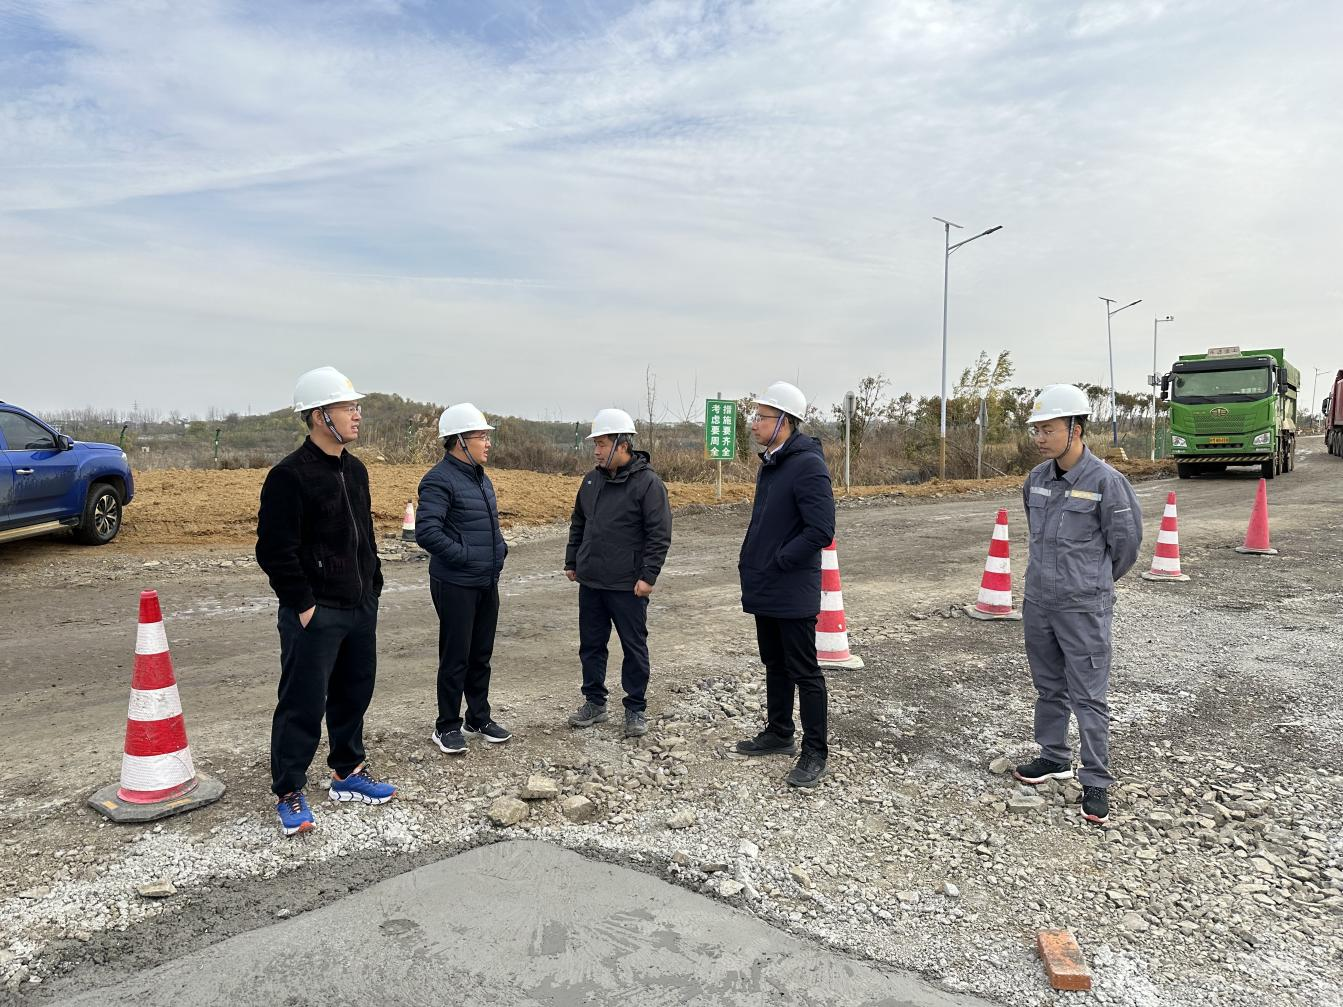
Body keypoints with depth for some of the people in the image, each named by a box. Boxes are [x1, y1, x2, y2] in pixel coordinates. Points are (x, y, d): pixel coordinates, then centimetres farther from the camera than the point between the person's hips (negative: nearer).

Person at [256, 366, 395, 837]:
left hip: (360, 608, 8)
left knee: (354, 694, 17)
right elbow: (275, 550, -17)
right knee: (303, 705, 0)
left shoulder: (355, 471, 11)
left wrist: (374, 587, 14)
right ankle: (289, 793, 15)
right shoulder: (289, 476, -15)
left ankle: (348, 772, 33)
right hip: (315, 614, -8)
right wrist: (303, 606, -16)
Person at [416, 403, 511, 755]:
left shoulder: (481, 479, 13)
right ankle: (447, 727, 16)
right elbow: (426, 532, -24)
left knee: (481, 656, 17)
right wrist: (463, 555, -21)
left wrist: (500, 549, 9)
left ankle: (479, 719, 30)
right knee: (455, 658, 2)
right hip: (455, 585, -8)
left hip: (487, 583, 8)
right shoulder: (439, 480, -15)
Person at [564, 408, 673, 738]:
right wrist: (571, 562, 16)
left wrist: (648, 575, -17)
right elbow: (578, 524, 19)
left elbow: (659, 534, -14)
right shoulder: (592, 480, 9)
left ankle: (636, 709, 18)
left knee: (634, 647, 6)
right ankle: (594, 702, 29)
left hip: (628, 586, -6)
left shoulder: (648, 483, -12)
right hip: (590, 581, 7)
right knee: (591, 644, 14)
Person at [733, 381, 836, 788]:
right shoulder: (770, 462, 11)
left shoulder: (808, 465, -18)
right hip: (765, 589, 9)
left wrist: (777, 562, -19)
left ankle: (814, 753, 13)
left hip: (793, 594, -9)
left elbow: (821, 531, -24)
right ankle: (778, 734, 35)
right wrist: (752, 563, 11)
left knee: (804, 673, 2)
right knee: (775, 666, 20)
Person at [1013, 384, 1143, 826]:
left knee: (1089, 697, 1)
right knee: (1049, 688, 18)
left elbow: (1126, 541, -3)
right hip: (1038, 602, 6)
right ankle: (1054, 758, 35)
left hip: (1084, 608, -6)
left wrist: (1095, 583, 9)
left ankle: (1096, 783, 13)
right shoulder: (1037, 478, 3)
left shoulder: (1105, 482, -15)